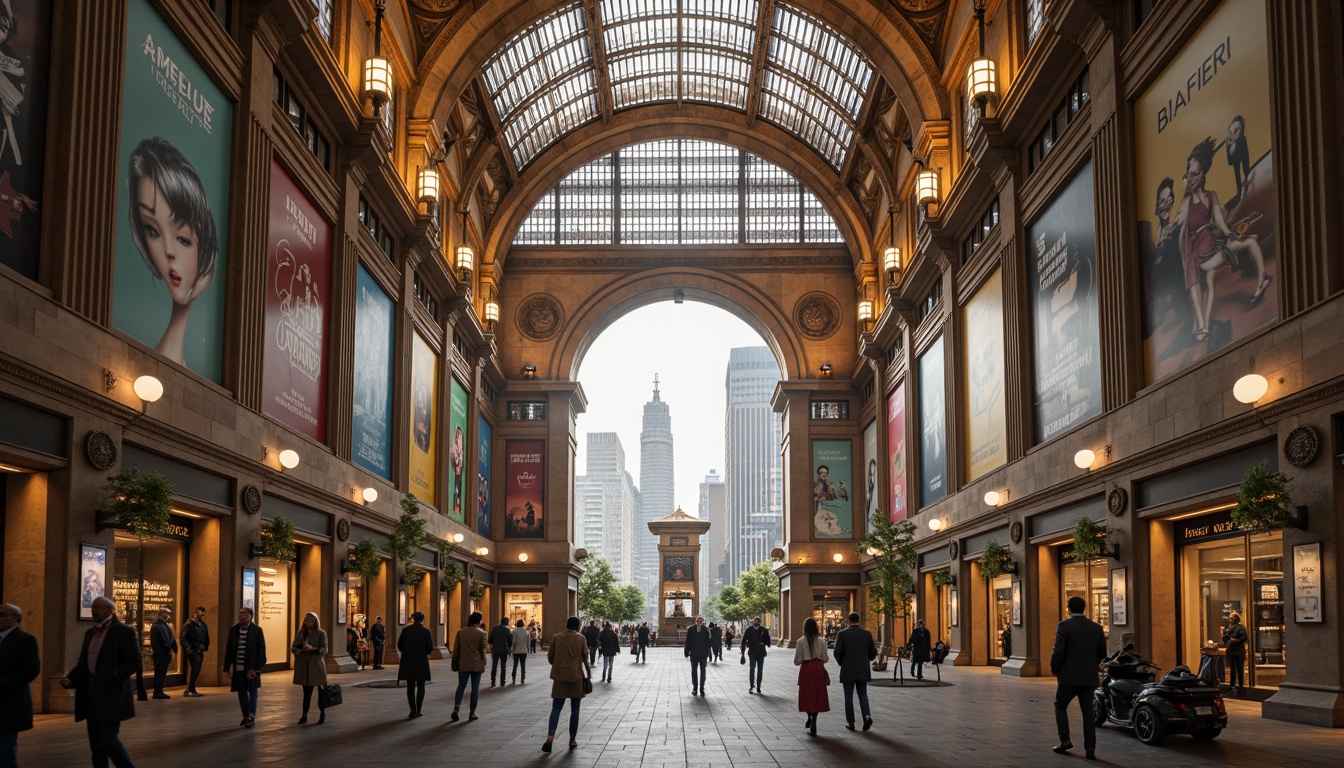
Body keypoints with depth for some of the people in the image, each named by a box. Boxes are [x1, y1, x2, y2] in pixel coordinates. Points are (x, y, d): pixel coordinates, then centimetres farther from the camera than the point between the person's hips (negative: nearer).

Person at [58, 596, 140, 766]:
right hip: (91, 696, 7)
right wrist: (70, 679, -2)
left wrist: (110, 677, -24)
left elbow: (135, 661, -14)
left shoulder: (125, 632, -8)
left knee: (108, 740, -11)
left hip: (111, 696, -7)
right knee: (96, 744, 8)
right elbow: (83, 663, 17)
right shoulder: (90, 633, 15)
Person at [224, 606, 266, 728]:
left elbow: (261, 650, -5)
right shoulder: (233, 630, 4)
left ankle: (251, 717, 6)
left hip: (252, 667, -3)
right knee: (241, 692, 10)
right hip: (238, 667, 3)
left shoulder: (257, 630, -5)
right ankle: (246, 716, 22)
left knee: (252, 692, 4)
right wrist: (227, 667, 4)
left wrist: (258, 667, -12)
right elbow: (229, 649, 7)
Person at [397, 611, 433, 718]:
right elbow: (430, 648, -8)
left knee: (410, 686, 8)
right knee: (420, 686, 10)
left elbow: (399, 645, 2)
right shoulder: (426, 631, -5)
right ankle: (419, 710, 7)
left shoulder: (406, 630, 0)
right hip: (421, 661, -1)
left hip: (408, 662, 1)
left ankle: (413, 710, -1)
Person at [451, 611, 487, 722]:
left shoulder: (460, 632, 0)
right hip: (476, 665, -2)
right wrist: (483, 663, 9)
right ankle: (472, 713, 4)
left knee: (461, 686, 10)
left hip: (463, 664, 2)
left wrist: (455, 663, 12)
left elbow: (456, 649, 3)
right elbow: (482, 650, -2)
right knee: (475, 688, 5)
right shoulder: (481, 633, -7)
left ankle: (456, 707, -10)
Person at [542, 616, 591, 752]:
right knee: (574, 710, 9)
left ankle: (550, 736, -16)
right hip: (576, 677, -1)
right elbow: (585, 658, -3)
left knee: (556, 708, 3)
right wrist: (588, 674, 8)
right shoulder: (580, 639, -4)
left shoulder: (556, 638, 2)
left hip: (559, 676, 1)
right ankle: (572, 740, 11)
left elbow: (550, 657, 5)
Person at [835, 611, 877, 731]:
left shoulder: (842, 634, -8)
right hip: (863, 671, 2)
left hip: (848, 671, -2)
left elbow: (837, 653, -10)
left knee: (848, 696, 8)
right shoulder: (867, 634, 0)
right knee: (863, 694, 13)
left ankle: (850, 722, 9)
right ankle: (867, 716, -9)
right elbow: (873, 653, 3)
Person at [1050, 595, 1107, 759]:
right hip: (1089, 677, 4)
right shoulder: (1096, 628, 5)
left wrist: (1054, 669, 0)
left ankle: (1065, 740, 4)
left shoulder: (1064, 625, -10)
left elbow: (1058, 652, -16)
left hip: (1069, 676, -4)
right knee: (1088, 711, 9)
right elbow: (1102, 654, 10)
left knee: (1060, 706, 14)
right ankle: (1090, 748, 2)